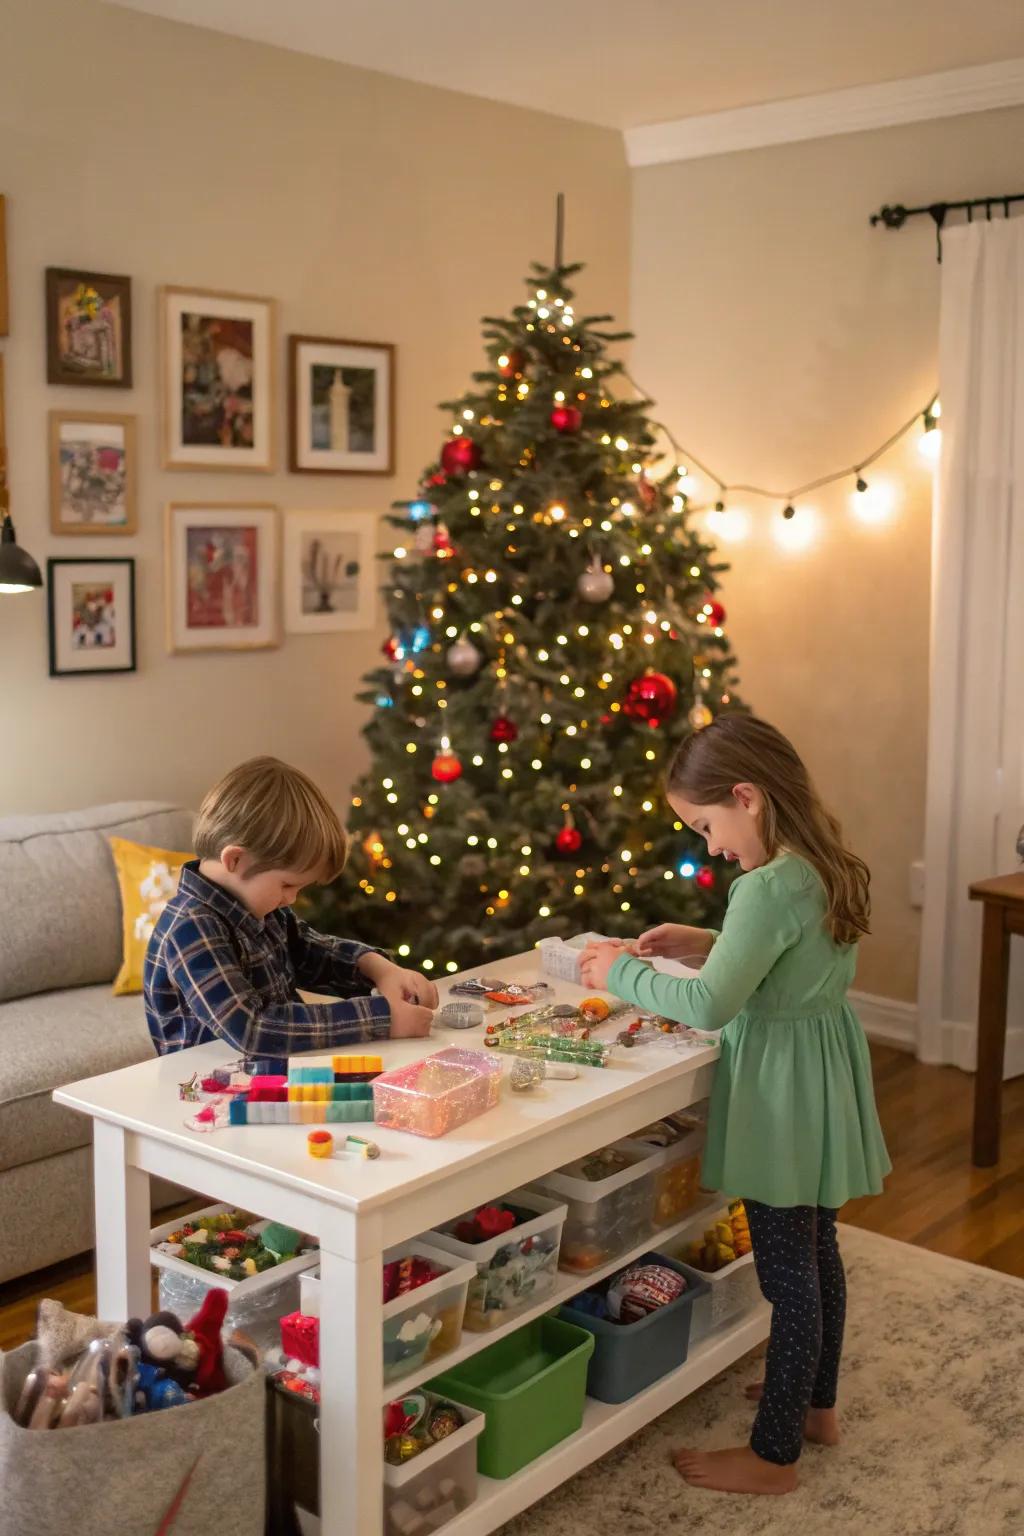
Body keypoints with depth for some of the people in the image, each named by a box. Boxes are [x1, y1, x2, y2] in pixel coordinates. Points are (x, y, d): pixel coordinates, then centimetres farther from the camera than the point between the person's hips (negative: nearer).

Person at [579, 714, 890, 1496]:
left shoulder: (769, 887, -26)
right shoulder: (827, 870, 3)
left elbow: (710, 1006, -29)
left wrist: (623, 972, -16)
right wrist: (710, 943, 7)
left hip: (783, 1092, -9)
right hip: (825, 1076, 9)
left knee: (788, 1273, 3)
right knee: (818, 1253, 22)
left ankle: (774, 1455, 18)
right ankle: (816, 1402, 41)